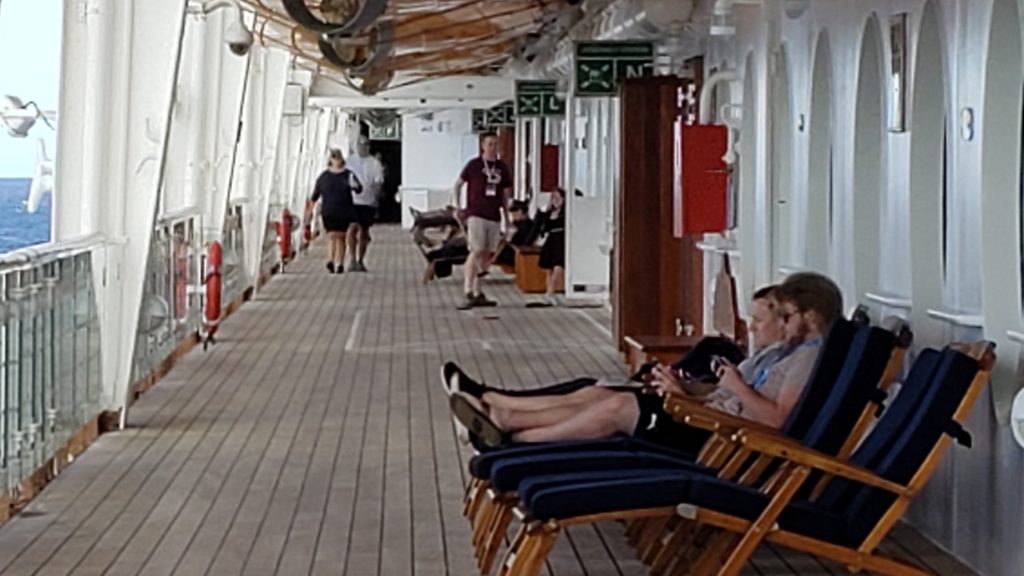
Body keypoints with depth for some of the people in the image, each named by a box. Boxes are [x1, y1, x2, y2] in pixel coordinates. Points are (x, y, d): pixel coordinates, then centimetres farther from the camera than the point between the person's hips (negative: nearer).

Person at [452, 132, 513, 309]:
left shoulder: (502, 168, 9)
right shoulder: (474, 165, -1)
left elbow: (506, 193, 18)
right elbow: (457, 185, 7)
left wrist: (506, 215, 14)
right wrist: (457, 206, -1)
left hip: (494, 216, 5)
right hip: (476, 214, -5)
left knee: (486, 255, 7)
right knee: (476, 252, -15)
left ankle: (477, 293, 15)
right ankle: (468, 294, -17)